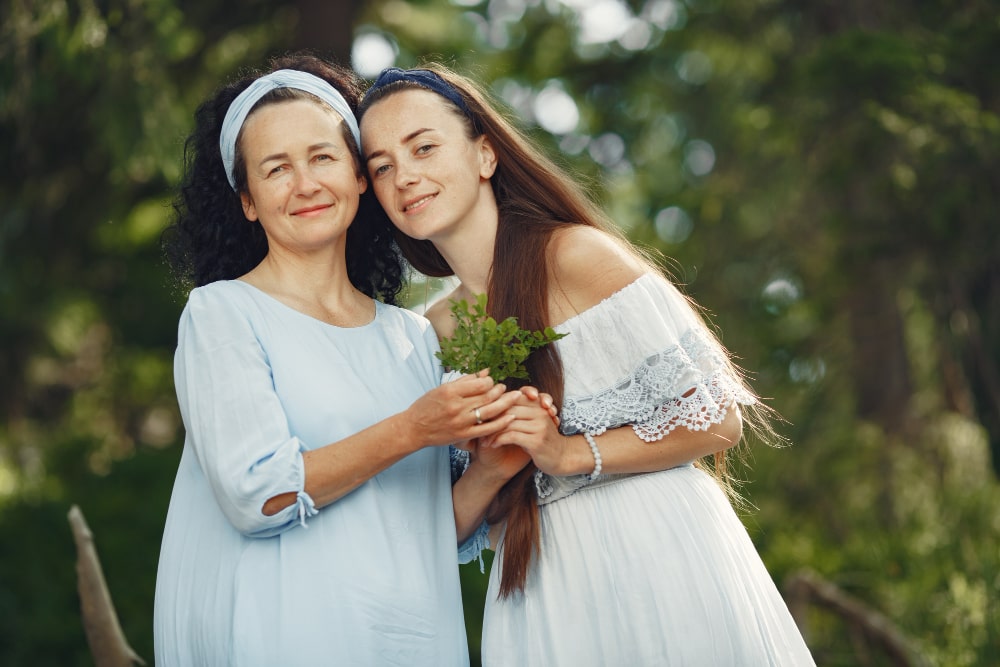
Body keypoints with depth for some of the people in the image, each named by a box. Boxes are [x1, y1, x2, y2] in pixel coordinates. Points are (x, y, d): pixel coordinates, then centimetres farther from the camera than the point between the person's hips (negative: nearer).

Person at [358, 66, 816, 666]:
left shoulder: (576, 256, -10)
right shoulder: (437, 331, 8)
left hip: (653, 564, -5)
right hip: (538, 596, 5)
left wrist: (569, 454, -17)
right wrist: (491, 463, -10)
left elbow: (718, 420, -11)